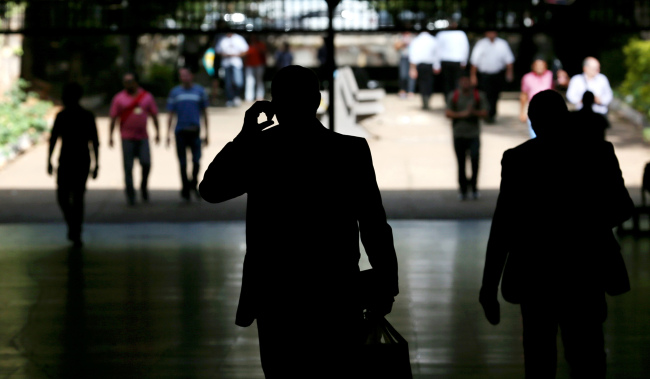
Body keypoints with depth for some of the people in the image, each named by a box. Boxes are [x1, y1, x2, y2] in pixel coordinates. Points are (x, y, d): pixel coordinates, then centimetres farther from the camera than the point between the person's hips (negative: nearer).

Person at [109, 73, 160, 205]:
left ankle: (144, 188, 15)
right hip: (127, 138, -1)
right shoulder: (119, 98, 3)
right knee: (128, 167, -2)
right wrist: (110, 135, -1)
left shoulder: (147, 97, 8)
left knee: (146, 163, -10)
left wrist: (157, 132, 10)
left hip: (143, 137, 1)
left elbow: (154, 115, 14)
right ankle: (130, 195, 5)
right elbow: (113, 118, 4)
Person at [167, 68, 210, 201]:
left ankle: (194, 183, 13)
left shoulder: (200, 91, 10)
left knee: (196, 160, -9)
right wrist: (168, 134, 3)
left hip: (195, 131, 0)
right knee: (182, 162, 2)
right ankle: (185, 188, 13)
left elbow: (204, 113, 14)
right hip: (180, 131, 0)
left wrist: (206, 134, 11)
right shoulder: (174, 92, 9)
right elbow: (171, 114, 11)